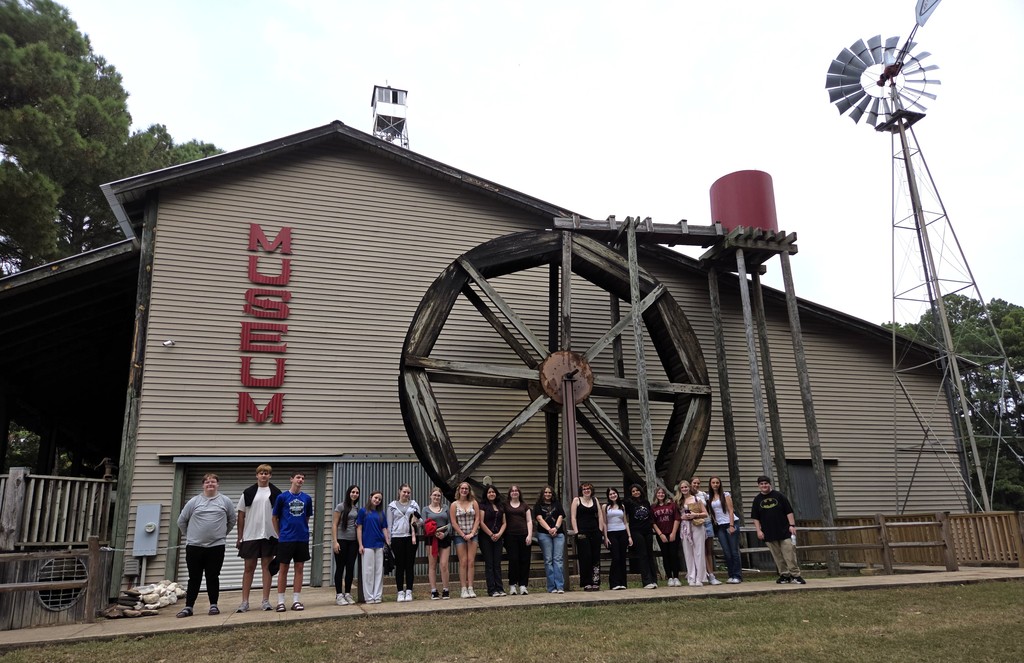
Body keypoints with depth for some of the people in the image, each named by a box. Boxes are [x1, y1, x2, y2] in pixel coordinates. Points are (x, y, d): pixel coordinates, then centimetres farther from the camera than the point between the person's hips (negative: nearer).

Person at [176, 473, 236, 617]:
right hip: (194, 546, 0)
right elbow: (181, 521, 12)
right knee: (194, 578, 6)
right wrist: (189, 535, 12)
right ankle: (188, 607, 13)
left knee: (213, 577, 4)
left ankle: (213, 605, 12)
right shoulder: (194, 501, 4)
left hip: (217, 546, 0)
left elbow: (232, 520, 15)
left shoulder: (225, 501, 5)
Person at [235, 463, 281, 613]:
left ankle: (266, 601, 9)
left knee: (267, 566, 4)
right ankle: (244, 602, 11)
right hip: (250, 536, 0)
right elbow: (241, 515, 6)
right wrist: (239, 537, 3)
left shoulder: (276, 493, 4)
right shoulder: (248, 493, 5)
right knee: (249, 568, 5)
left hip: (269, 535, 0)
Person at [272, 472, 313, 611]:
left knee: (299, 568, 6)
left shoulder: (307, 498, 5)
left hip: (302, 539, 3)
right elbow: (275, 518, 4)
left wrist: (303, 531, 8)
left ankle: (296, 600, 13)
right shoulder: (282, 497, -3)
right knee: (283, 569, 4)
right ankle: (280, 601, 12)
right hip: (285, 539, -3)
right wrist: (280, 535, 3)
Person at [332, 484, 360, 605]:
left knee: (350, 568, 6)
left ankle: (348, 594, 15)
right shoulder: (341, 506, -4)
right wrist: (335, 541, -12)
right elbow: (334, 524, -6)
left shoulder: (358, 508, 10)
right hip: (342, 540, -4)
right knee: (340, 567, 2)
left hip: (353, 541, 4)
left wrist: (360, 542, 3)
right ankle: (339, 595, 7)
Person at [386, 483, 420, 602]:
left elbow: (419, 520, 12)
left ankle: (409, 591, 8)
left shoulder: (414, 504, 11)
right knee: (399, 565, 1)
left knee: (410, 564, 2)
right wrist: (388, 540, 2)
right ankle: (400, 592, 7)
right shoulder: (392, 506, 9)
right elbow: (389, 524, 8)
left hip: (411, 537, 1)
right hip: (397, 537, -1)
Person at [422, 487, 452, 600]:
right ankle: (433, 591, 7)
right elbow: (424, 525, -2)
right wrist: (435, 532, -17)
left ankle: (445, 590, 4)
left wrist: (445, 533, -10)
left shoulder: (445, 508, 10)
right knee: (432, 565, 2)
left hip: (445, 538, 1)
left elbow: (450, 523, 7)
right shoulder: (426, 509, 6)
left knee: (444, 565, -5)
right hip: (432, 539, 0)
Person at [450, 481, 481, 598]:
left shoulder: (474, 503, 6)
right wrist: (463, 535, -8)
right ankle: (464, 589, 1)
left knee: (471, 562, -2)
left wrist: (472, 533, -8)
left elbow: (477, 519, 2)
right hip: (459, 536, -1)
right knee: (463, 562, -3)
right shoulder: (454, 505, 2)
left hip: (472, 535, 1)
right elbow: (453, 522, -3)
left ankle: (470, 588, 1)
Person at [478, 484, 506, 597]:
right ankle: (492, 590, -1)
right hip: (486, 538, -4)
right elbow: (481, 522, -8)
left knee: (497, 564, 4)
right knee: (489, 564, -2)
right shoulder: (483, 505, 0)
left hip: (498, 538, 4)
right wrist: (491, 535, -9)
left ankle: (499, 588, 5)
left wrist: (499, 534, -5)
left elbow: (504, 523, 11)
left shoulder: (501, 506, 15)